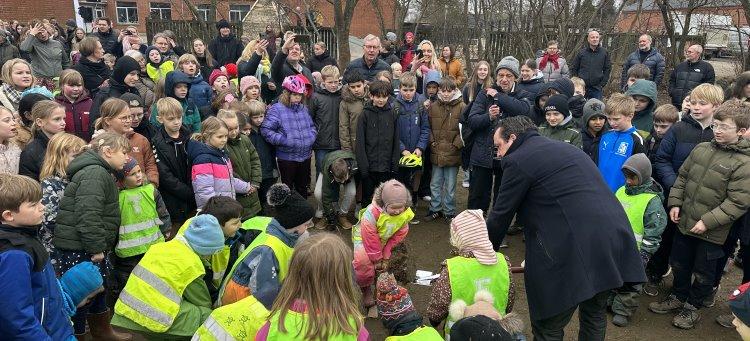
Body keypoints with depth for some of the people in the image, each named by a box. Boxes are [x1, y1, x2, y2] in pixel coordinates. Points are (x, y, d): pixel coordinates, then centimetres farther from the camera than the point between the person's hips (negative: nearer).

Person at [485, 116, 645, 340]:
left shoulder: (518, 160, -3)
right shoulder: (565, 148, 24)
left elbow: (501, 214, 2)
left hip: (576, 251, -9)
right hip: (614, 239, 9)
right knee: (595, 315, 26)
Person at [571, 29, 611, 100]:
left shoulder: (604, 52, 4)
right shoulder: (581, 52, 3)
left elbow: (607, 69, 7)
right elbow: (573, 69, 7)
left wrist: (602, 84, -2)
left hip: (596, 89, 0)